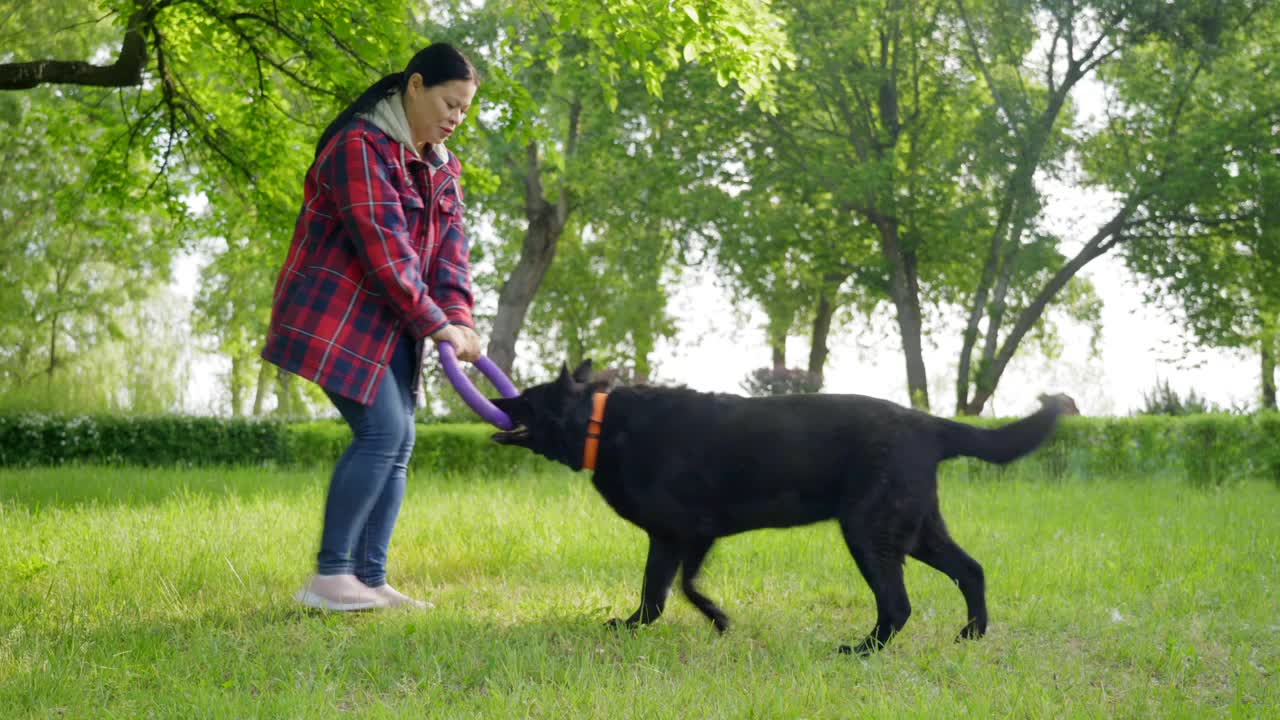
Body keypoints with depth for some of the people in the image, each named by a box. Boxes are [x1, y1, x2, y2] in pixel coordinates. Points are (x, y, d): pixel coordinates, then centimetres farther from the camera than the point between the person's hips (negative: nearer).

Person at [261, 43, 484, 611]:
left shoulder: (439, 165, 14)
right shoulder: (361, 146, -15)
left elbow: (450, 247, 6)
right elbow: (384, 246, -22)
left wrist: (458, 318, -11)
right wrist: (434, 323, -22)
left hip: (390, 325, 9)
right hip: (337, 317, -9)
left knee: (399, 443, 2)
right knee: (382, 431, -17)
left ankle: (370, 581, 6)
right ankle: (328, 576, -11)